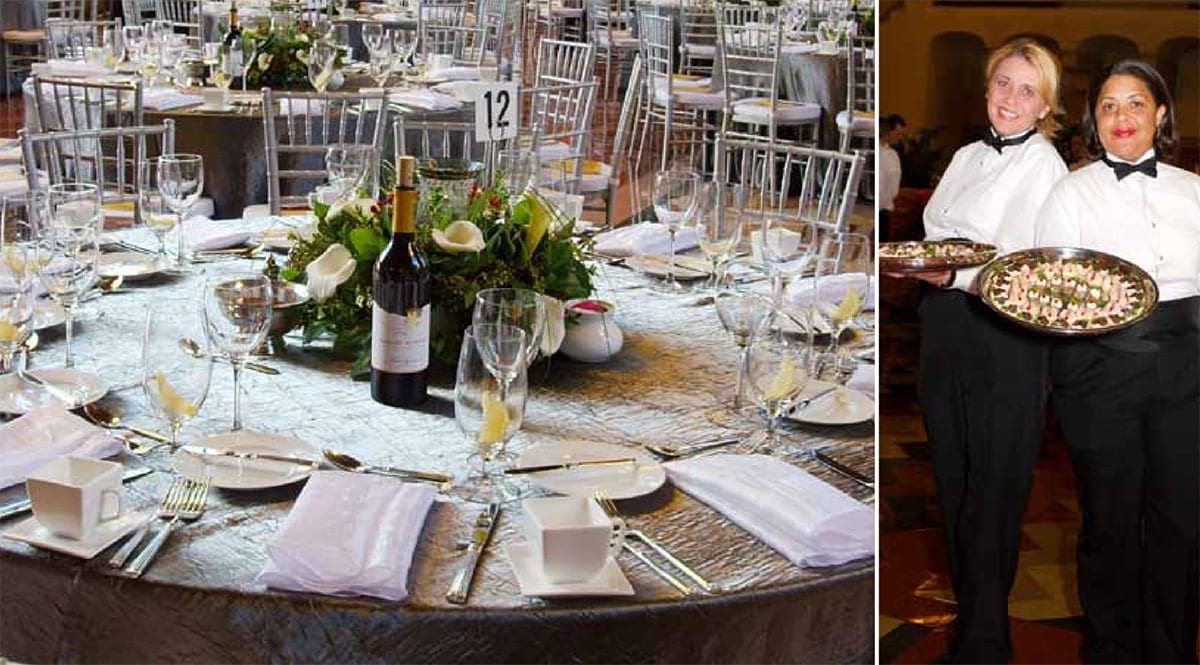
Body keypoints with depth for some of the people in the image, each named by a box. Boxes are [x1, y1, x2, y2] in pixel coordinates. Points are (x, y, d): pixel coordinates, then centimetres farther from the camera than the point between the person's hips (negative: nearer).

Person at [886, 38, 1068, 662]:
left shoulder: (1044, 164, -6)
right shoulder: (967, 156, 16)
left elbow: (1027, 265, -14)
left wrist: (954, 276, -25)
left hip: (1003, 332, -7)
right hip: (944, 324, 7)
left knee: (994, 484, -1)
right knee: (951, 474, 12)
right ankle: (965, 597, 26)